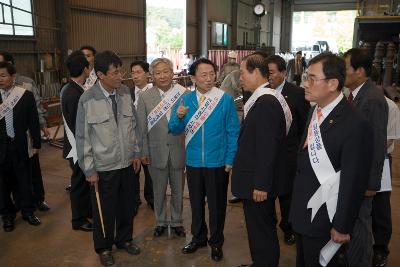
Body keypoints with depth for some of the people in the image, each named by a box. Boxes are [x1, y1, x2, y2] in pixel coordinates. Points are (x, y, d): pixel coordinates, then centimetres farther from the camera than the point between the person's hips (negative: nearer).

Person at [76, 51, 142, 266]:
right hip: (103, 167, -4)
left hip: (128, 163, 4)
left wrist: (136, 153, 8)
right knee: (104, 209, 12)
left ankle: (124, 239, 42)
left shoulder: (125, 92, -3)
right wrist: (89, 169, -7)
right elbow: (83, 137, -9)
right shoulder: (88, 100, -15)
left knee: (127, 205, 18)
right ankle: (104, 247, 36)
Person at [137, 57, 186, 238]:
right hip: (157, 152, 0)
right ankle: (160, 222, 37)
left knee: (178, 190, 16)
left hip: (178, 150, 0)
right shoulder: (145, 97, -4)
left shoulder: (183, 94, -6)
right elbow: (142, 128, -2)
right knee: (159, 191, 16)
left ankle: (176, 221, 37)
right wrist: (143, 152, -2)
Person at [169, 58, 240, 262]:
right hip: (193, 162, 3)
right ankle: (198, 238, 40)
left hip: (218, 163, -3)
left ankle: (216, 242, 33)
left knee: (217, 204, 12)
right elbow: (175, 130, -1)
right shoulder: (185, 99, 0)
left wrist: (230, 160, -10)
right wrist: (178, 116, -22)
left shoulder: (225, 100, -9)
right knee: (196, 202, 18)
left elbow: (233, 132, -7)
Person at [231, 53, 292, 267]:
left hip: (258, 184, -9)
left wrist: (260, 185, -20)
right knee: (259, 228, 22)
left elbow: (267, 148, -24)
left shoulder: (266, 102, -21)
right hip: (256, 181, 9)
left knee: (262, 232, 7)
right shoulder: (262, 99, 9)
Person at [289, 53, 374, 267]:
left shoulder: (354, 124, -24)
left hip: (324, 220, -7)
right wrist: (297, 203, 10)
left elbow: (354, 182, -19)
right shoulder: (315, 111, 1)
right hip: (303, 213, 7)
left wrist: (342, 226, -12)